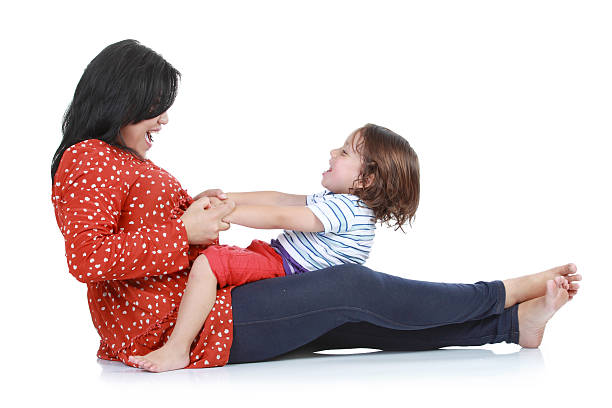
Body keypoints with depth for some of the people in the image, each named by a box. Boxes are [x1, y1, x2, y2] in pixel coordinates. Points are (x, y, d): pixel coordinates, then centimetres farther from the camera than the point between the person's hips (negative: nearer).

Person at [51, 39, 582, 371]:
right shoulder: (87, 159, -10)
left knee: (353, 319, 0)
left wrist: (193, 209, 7)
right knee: (350, 287, -11)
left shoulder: (125, 161, 24)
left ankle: (513, 324, -1)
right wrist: (185, 232, -19)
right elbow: (88, 259, -23)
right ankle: (509, 295, -1)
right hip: (180, 327, -11)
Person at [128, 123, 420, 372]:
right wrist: (227, 198, 7)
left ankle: (177, 349, -24)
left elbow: (279, 217, -24)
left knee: (208, 262, -26)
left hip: (279, 270, -11)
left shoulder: (344, 209, -20)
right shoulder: (337, 201, 12)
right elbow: (279, 199, 13)